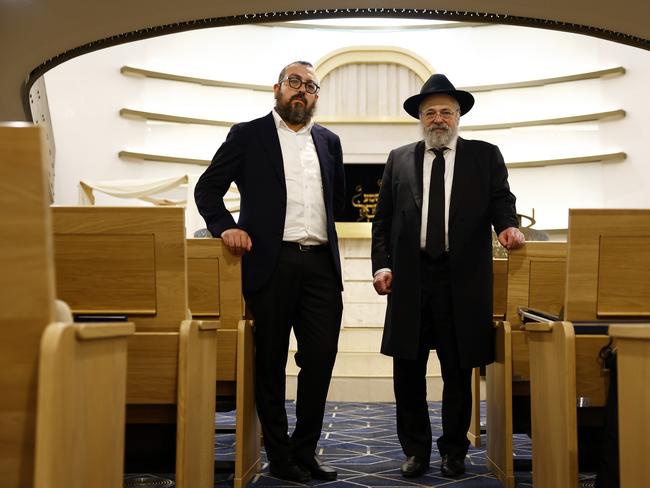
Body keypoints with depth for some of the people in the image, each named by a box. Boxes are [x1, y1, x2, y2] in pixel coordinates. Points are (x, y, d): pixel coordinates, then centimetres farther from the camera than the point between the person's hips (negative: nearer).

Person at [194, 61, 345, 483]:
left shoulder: (329, 141, 17)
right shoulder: (248, 135, 5)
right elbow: (208, 187, 4)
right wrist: (225, 226, -11)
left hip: (321, 263, 4)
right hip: (271, 262, -3)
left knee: (321, 357, 2)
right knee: (271, 362, 4)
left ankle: (305, 450, 16)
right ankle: (279, 455, 16)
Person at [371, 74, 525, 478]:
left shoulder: (485, 155, 9)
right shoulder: (399, 160, 12)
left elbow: (501, 200, 3)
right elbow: (383, 219, 10)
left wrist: (508, 225, -20)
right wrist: (381, 264, -1)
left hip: (463, 281, -1)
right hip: (410, 279, 1)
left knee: (458, 372, 8)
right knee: (408, 372, 6)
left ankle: (454, 451, 24)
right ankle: (416, 450, 22)